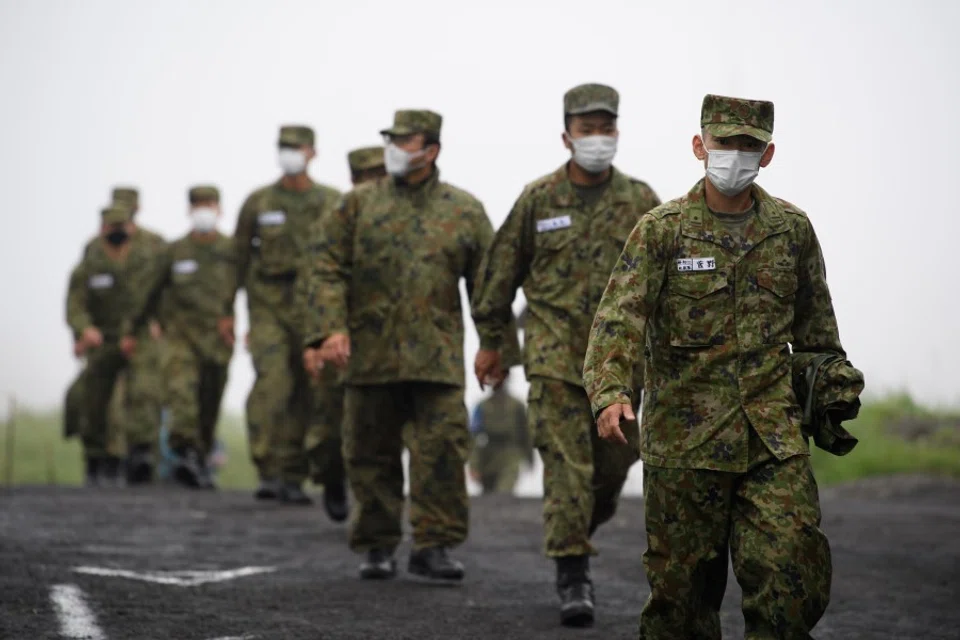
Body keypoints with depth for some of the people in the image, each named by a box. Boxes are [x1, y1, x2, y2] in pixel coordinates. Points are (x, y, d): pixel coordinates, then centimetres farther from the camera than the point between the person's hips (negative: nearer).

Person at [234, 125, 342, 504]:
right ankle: (268, 472, -17)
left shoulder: (332, 203, 4)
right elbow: (239, 257, 9)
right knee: (272, 383, -19)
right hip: (268, 311, -1)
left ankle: (293, 480, 13)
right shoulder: (258, 203, 4)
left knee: (305, 396, 4)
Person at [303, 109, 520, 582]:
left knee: (442, 450, -8)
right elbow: (327, 268, 1)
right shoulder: (359, 204, 6)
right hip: (370, 353, 1)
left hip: (438, 358, -1)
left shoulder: (464, 211, 7)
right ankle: (377, 546, 18)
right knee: (371, 454, 6)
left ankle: (433, 546, 0)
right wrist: (330, 328, -12)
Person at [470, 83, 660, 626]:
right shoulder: (538, 200, 1)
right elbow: (502, 270, 9)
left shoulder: (640, 201, 3)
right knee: (566, 464, -8)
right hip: (555, 353, -2)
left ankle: (578, 534, 35)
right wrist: (490, 341, 11)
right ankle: (573, 576, -4)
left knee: (614, 463, 7)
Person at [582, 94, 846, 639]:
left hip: (774, 436, 2)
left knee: (796, 572, -9)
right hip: (684, 436, -2)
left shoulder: (792, 229, 7)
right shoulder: (662, 229, -3)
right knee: (683, 580, 6)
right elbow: (621, 315, -14)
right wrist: (611, 390, -29)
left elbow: (815, 324, 19)